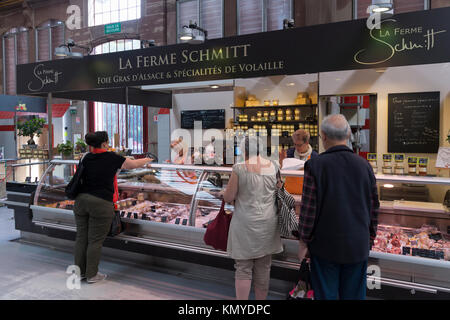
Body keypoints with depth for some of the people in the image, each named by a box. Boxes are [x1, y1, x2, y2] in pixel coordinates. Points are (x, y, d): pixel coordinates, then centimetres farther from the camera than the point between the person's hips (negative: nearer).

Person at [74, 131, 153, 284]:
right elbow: (134, 164, 4)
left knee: (81, 238, 13)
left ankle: (79, 271, 25)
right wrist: (147, 160, 23)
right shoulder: (112, 158, -7)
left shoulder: (86, 158, 7)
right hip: (101, 204, -6)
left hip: (82, 200, 6)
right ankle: (92, 275, 15)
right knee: (95, 241, 4)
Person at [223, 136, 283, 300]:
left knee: (243, 269, 6)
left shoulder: (239, 168, -12)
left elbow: (229, 198, -7)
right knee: (263, 268, 15)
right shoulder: (273, 166, 0)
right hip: (268, 224, 4)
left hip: (246, 225, -4)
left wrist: (225, 193, 14)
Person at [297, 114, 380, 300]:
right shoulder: (364, 166, -3)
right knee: (354, 295, 16)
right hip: (357, 247, 3)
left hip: (325, 246, -3)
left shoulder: (315, 165, -15)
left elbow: (308, 208, -14)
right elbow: (373, 208, 4)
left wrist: (303, 242, -3)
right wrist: (370, 239, 16)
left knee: (326, 294, 11)